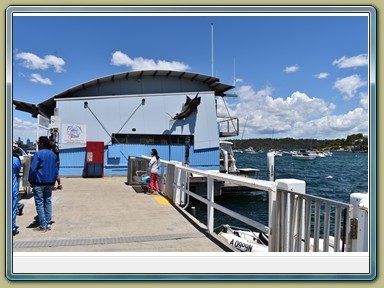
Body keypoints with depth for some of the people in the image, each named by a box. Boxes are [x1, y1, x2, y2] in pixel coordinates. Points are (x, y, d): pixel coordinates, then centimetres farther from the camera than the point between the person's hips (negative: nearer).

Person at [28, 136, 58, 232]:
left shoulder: (38, 154, -12)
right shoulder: (53, 155, 10)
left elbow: (33, 169, -15)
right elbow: (56, 170, 13)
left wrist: (31, 181, -5)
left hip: (39, 182, -6)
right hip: (49, 182, 6)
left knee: (39, 203, -1)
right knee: (48, 202, 11)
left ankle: (42, 226, 0)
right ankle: (48, 224, 14)